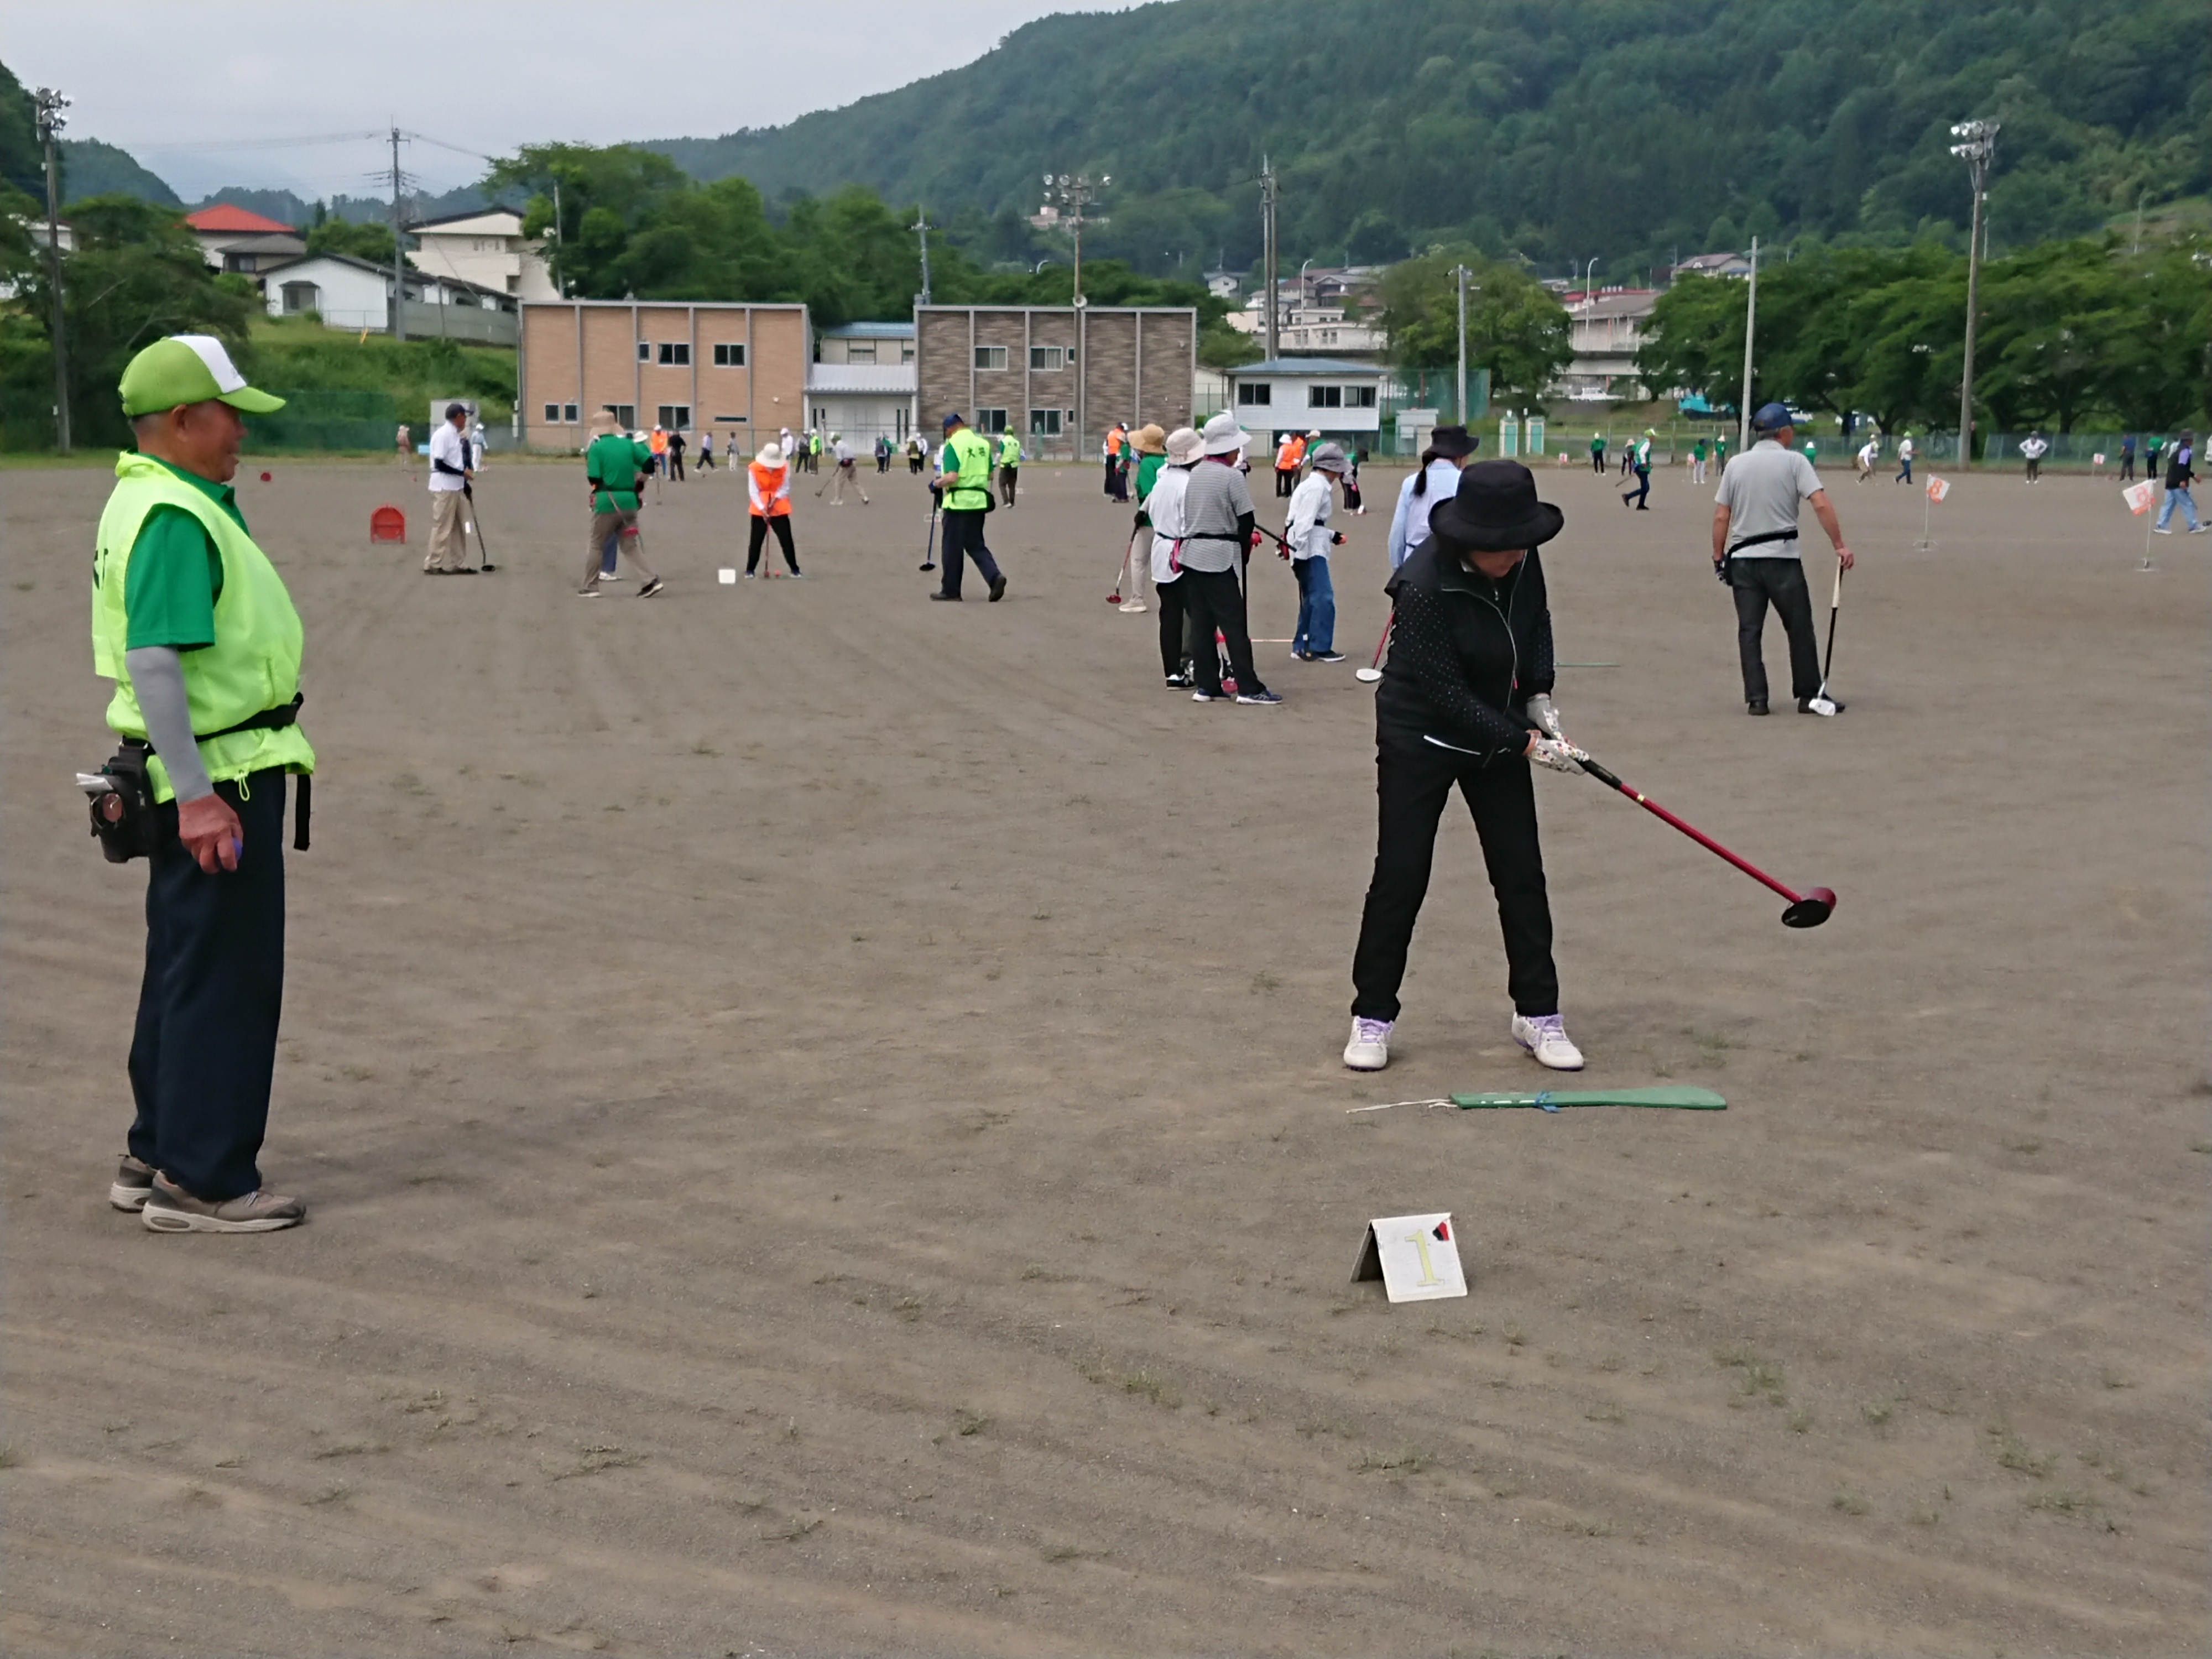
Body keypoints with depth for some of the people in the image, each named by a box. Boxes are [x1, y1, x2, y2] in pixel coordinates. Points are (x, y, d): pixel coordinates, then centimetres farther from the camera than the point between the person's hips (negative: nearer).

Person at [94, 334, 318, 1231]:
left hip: (206, 775, 11)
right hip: (214, 780, -11)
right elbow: (155, 661, -26)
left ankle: (154, 1159, 27)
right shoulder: (176, 518, -19)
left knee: (185, 970, 18)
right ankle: (203, 1181, 4)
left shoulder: (154, 500, 14)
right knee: (226, 977, -3)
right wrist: (196, 796, -27)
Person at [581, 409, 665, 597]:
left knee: (596, 545, 10)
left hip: (607, 502, -4)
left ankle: (590, 587, 13)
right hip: (629, 500, 4)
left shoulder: (596, 449, -7)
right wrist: (640, 479, 15)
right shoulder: (628, 444, 5)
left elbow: (594, 479, -11)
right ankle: (651, 579, -2)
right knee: (631, 545, 12)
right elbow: (649, 464, 0)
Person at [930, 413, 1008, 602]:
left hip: (958, 501, -6)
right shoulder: (983, 443, 8)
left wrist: (936, 483, -2)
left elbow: (952, 477, -20)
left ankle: (951, 591, 11)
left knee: (952, 547, 4)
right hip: (979, 501, 6)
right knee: (975, 545, 13)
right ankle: (995, 576, -7)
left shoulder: (953, 445, -11)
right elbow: (990, 475, 13)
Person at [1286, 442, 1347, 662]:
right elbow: (1304, 521, -20)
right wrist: (1299, 552, -24)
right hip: (1309, 549, -11)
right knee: (1323, 596, -10)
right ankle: (1320, 648, -9)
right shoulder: (1317, 487, -12)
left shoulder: (1317, 485, 20)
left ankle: (1302, 647, 18)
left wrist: (1332, 536, 24)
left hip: (1314, 547, 11)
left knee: (1312, 598, 13)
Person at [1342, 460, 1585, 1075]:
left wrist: (1539, 698, -2)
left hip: (1497, 731, 6)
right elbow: (1447, 694, -27)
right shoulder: (1424, 586, -30)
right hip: (1420, 739, -5)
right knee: (1400, 876, -2)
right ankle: (1373, 1017, 11)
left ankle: (1537, 1013, 16)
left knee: (1522, 874, 5)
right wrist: (1525, 744, -26)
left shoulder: (1520, 562, -11)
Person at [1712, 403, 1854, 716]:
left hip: (1742, 559, 3)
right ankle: (1810, 695, 10)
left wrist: (1719, 557, 14)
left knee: (1749, 631, 5)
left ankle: (1756, 699, 3)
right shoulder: (1794, 461, -2)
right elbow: (1821, 505, -12)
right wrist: (1840, 546, -9)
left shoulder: (1737, 464, 7)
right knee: (1800, 628, 6)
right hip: (1782, 557, -3)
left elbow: (1721, 517, 6)